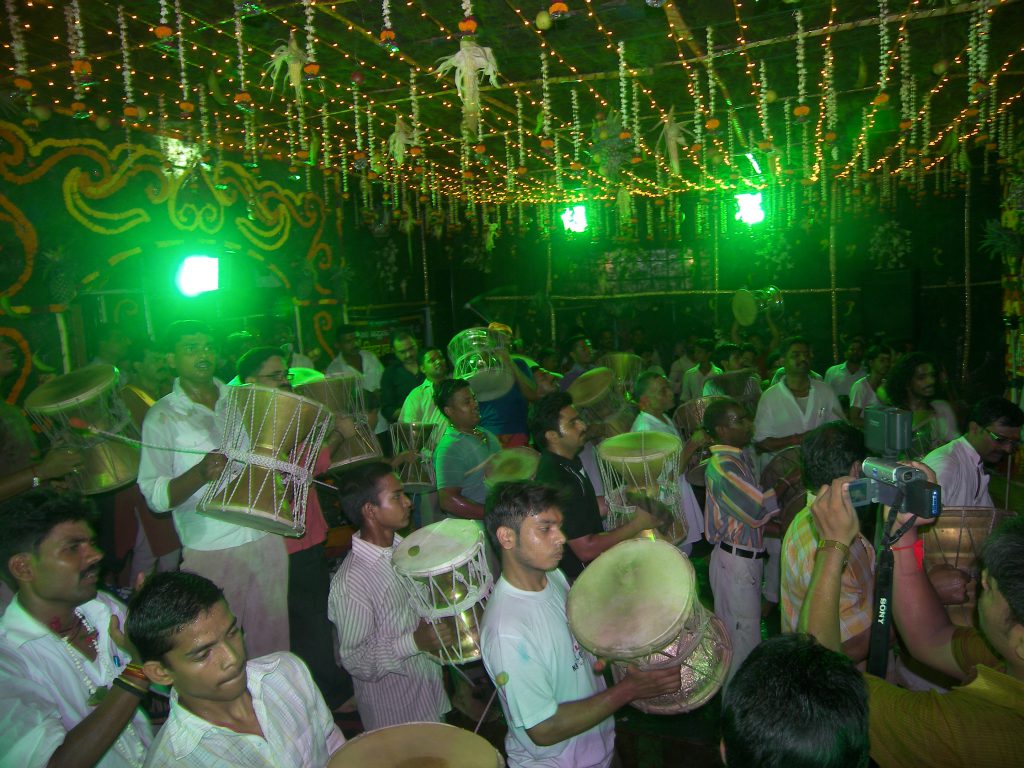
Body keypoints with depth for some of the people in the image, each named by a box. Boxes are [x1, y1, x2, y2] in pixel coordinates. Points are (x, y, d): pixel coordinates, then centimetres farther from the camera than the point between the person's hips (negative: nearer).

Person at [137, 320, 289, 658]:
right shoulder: (163, 416, -3)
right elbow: (155, 496, -9)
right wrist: (200, 473, -25)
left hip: (266, 538, 3)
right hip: (211, 550, -3)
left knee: (272, 642, 10)